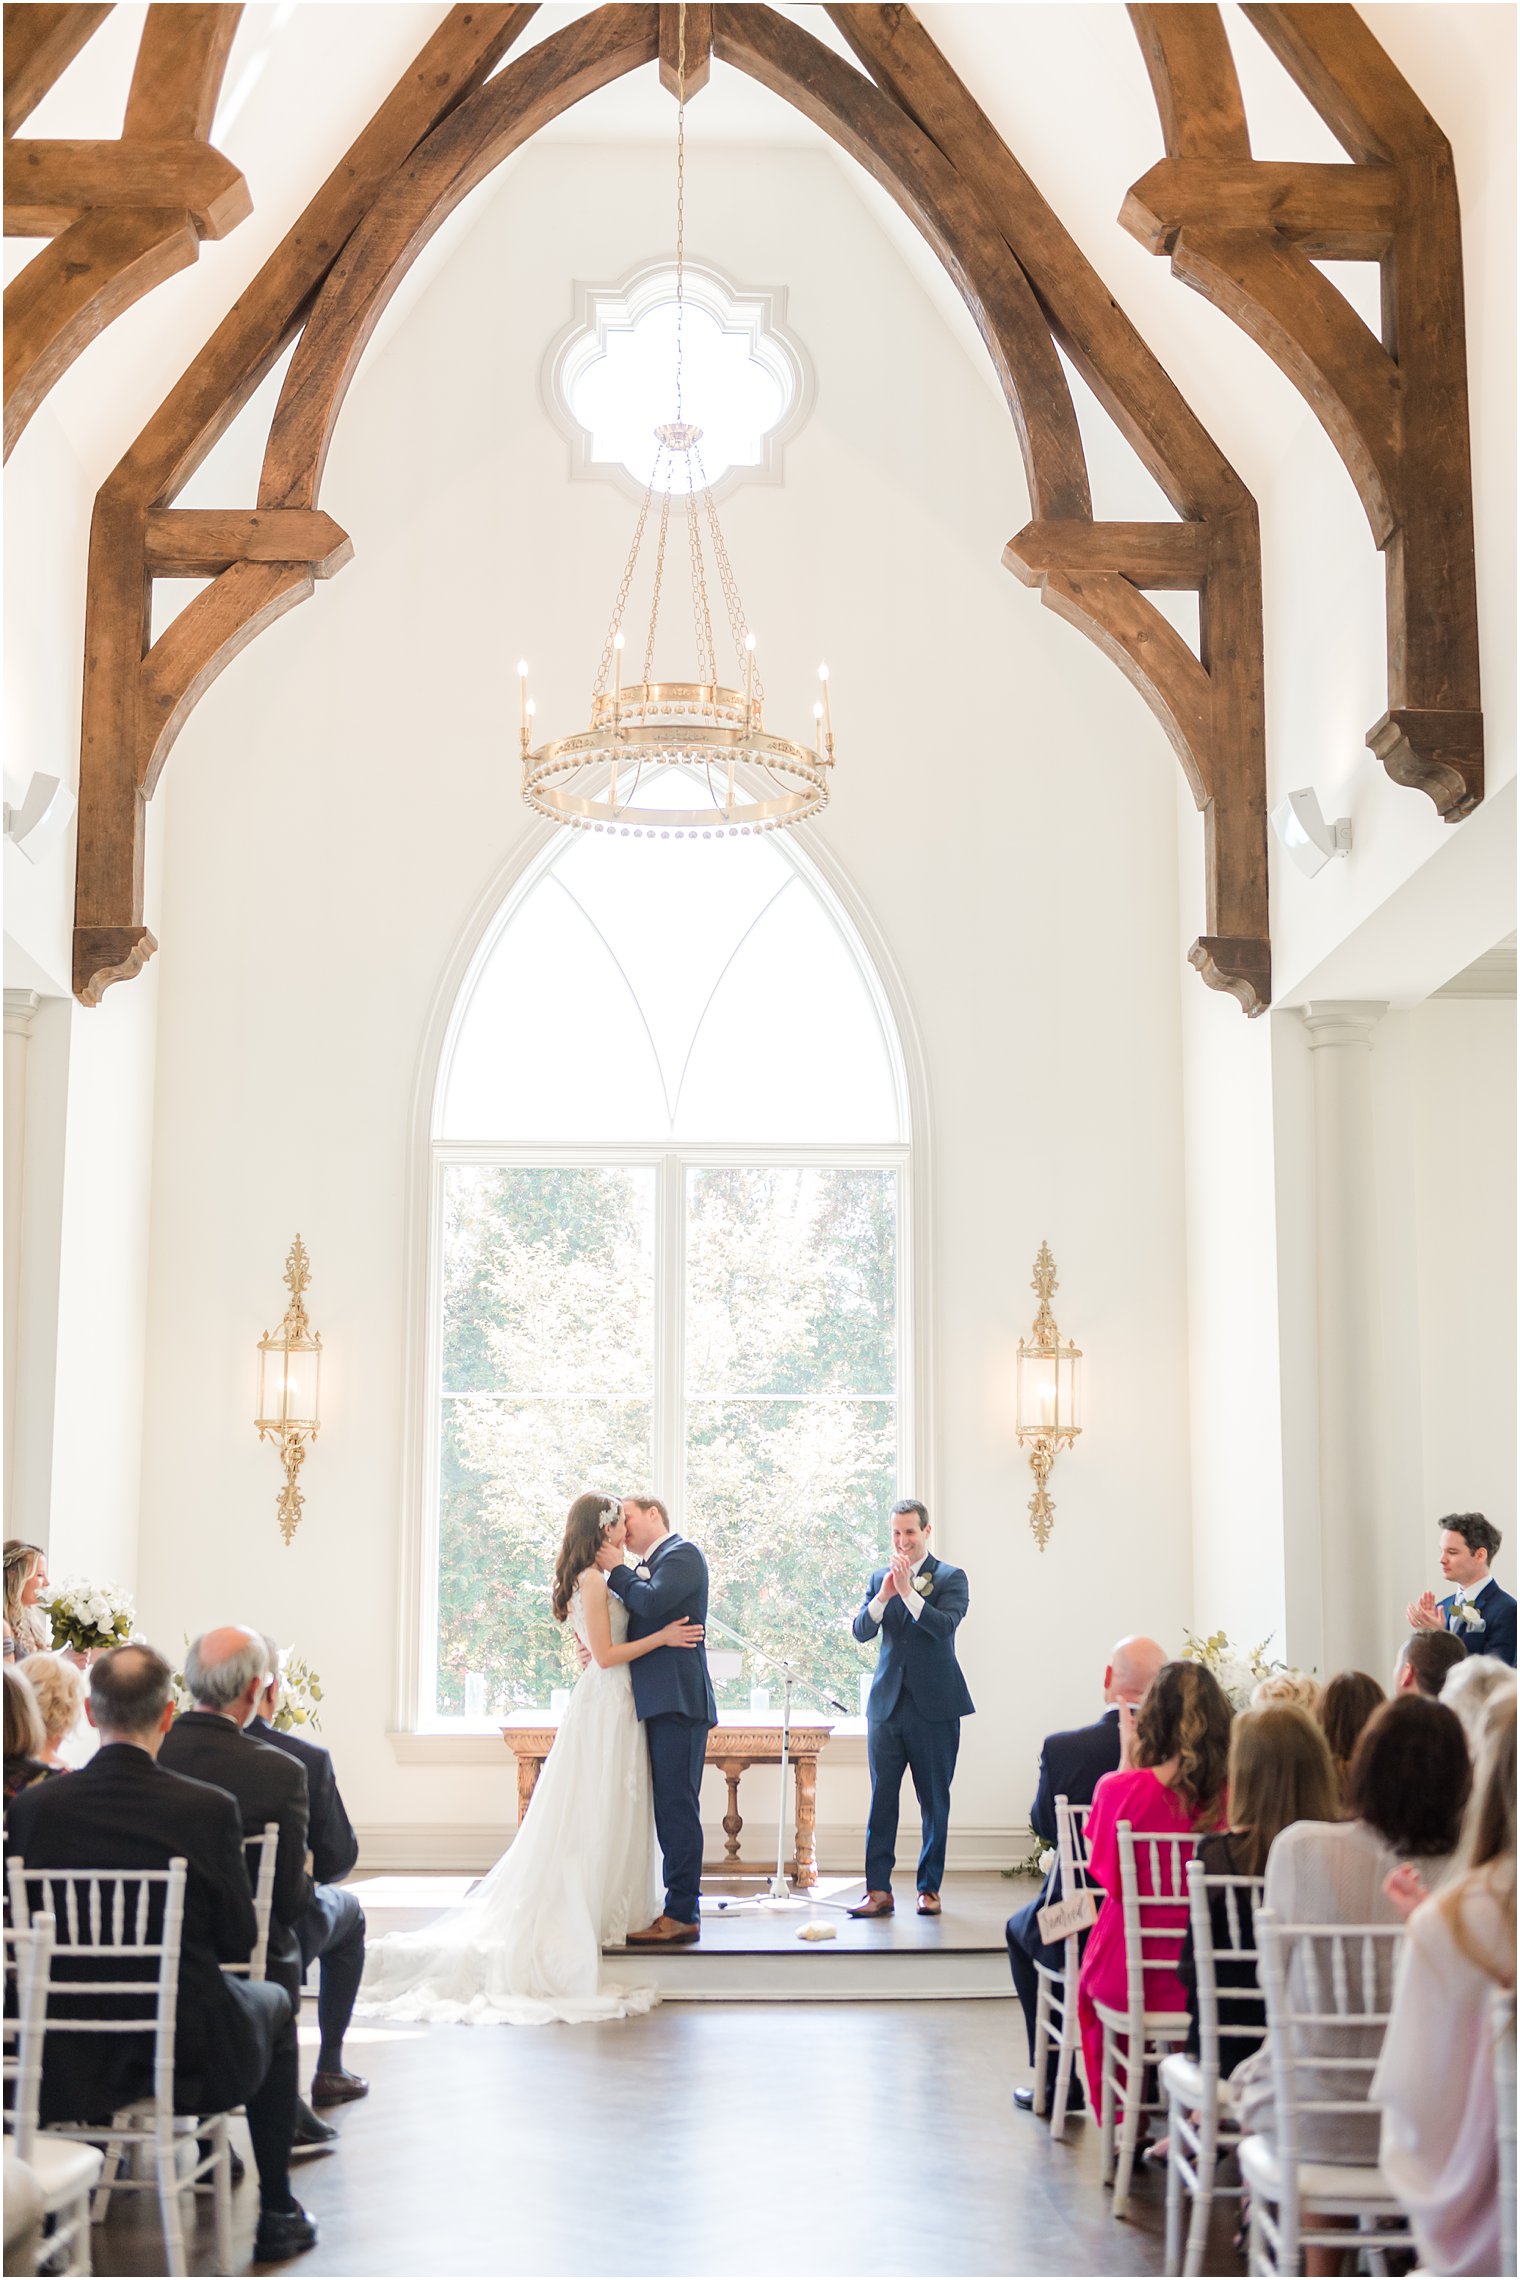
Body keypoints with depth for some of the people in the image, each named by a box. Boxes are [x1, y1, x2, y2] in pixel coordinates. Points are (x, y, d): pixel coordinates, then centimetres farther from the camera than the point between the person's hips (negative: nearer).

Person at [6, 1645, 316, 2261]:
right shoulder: (208, 1808, -18)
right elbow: (238, 1941, -8)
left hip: (70, 2061, 3)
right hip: (191, 2054, -3)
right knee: (272, 2002, 30)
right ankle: (277, 2216, 29)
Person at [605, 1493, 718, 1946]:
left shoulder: (681, 1553, -4)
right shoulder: (646, 1568, 22)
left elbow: (651, 1603, -19)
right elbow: (637, 1621, 20)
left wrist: (615, 1569, -5)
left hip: (678, 1700, -9)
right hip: (659, 1702, 9)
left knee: (677, 1806, -9)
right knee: (671, 1808, 10)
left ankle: (681, 1914, -8)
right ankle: (681, 1908, 15)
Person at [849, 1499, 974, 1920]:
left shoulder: (951, 1578, 0)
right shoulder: (879, 1577, 11)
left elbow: (945, 1625, -15)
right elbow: (860, 1631, 0)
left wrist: (907, 1590, -23)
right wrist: (883, 1594, -16)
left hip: (933, 1707, -3)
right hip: (887, 1704, 3)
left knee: (934, 1802, 4)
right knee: (881, 1799, 0)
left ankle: (929, 1888, 13)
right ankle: (879, 1890, 2)